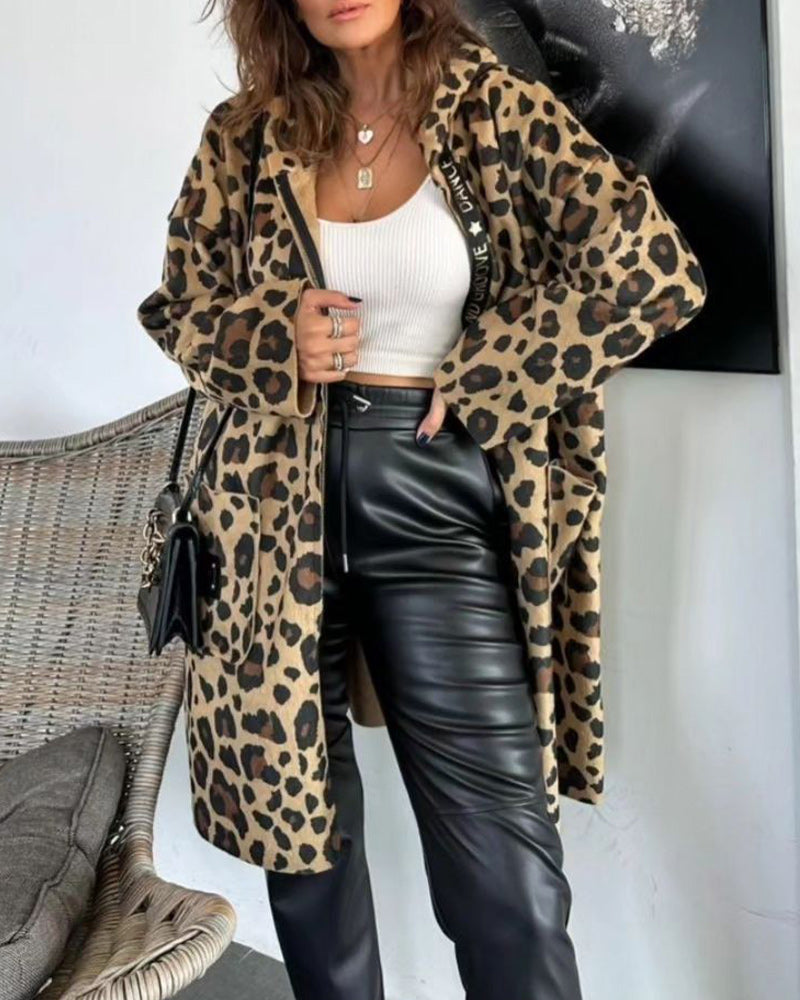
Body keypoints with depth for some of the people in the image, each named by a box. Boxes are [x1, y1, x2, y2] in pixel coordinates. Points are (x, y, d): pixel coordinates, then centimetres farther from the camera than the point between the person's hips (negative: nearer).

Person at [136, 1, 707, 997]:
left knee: (508, 867, -4)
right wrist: (275, 345, -9)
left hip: (439, 496, -2)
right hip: (280, 504, 3)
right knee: (296, 816, 14)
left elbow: (655, 266, -10)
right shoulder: (243, 138, 5)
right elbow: (177, 310, 13)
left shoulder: (494, 105, -2)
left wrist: (472, 382, -10)